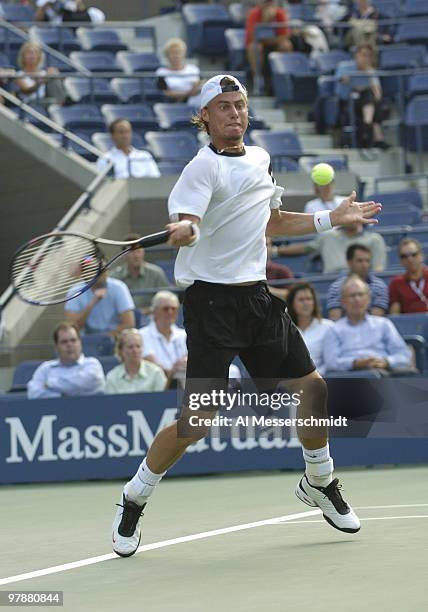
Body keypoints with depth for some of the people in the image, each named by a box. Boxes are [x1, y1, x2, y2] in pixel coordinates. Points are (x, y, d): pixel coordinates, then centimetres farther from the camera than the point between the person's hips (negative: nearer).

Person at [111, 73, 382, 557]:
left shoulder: (260, 158, 12)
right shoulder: (204, 167, -12)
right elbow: (188, 223, -28)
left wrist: (332, 218, 26)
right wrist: (184, 230, -51)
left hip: (257, 296, 7)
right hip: (212, 300, -7)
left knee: (313, 389, 10)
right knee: (196, 422, -12)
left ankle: (319, 482, 35)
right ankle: (133, 503, 7)